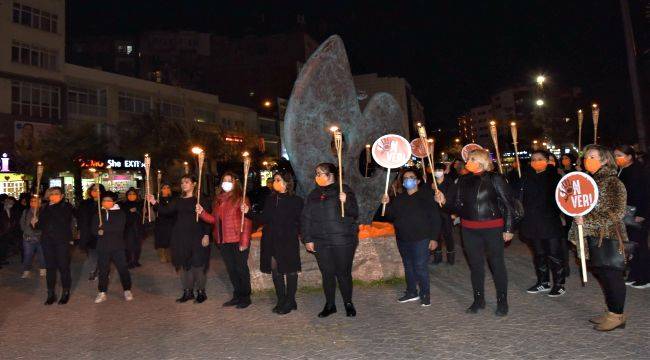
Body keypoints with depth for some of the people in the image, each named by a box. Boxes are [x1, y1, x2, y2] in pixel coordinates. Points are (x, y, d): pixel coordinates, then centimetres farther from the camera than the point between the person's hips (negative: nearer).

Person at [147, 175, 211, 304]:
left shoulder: (201, 199, -4)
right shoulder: (178, 200, 12)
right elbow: (166, 210, 2)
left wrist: (206, 235, -15)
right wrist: (155, 203, -14)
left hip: (197, 237, -5)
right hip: (181, 237, 6)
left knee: (198, 264, -2)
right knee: (183, 264, 10)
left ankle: (201, 292, 11)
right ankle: (188, 292, 21)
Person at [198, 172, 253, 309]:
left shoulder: (240, 199, -9)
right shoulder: (218, 200, 13)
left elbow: (247, 222, -14)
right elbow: (214, 219, 13)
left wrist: (244, 241, -19)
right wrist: (202, 213, -2)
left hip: (237, 241, -7)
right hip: (223, 241, 7)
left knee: (241, 268, 2)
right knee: (231, 269, 15)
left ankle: (245, 297, 16)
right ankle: (237, 296, 27)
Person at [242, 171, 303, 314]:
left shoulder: (296, 201, -6)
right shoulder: (270, 199, 9)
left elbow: (300, 222, -8)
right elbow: (263, 218, 10)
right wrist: (248, 212, 0)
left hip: (288, 241, -5)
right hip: (272, 242, 5)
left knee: (290, 270, 6)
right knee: (275, 270, 12)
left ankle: (290, 301, 18)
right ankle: (281, 300, 25)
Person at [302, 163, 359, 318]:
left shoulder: (344, 190, -1)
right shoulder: (314, 195, 12)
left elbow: (355, 213, -6)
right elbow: (305, 219, 12)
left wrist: (346, 202, -25)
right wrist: (307, 239, 4)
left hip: (343, 241, -4)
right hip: (320, 242, 4)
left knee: (344, 273, 2)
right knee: (327, 274, 9)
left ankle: (348, 303, 21)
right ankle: (330, 305, 23)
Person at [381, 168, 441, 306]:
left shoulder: (426, 196, -5)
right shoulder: (399, 198, 10)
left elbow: (435, 218, -7)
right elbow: (391, 217, 8)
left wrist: (434, 238, -11)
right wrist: (386, 204, -9)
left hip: (420, 239, -6)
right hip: (402, 238, 6)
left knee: (420, 267, -6)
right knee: (408, 266, 14)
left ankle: (425, 294, 9)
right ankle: (411, 292, 27)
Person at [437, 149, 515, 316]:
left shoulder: (495, 178, -7)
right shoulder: (463, 180, 7)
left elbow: (508, 204, -6)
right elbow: (458, 206, 9)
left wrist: (508, 228, -9)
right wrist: (444, 201, -10)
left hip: (492, 228, -4)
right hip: (469, 230, 4)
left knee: (497, 263, 5)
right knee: (475, 264, 13)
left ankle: (502, 301, 20)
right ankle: (478, 299, 27)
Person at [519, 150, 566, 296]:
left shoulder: (554, 177, -5)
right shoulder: (527, 178, 7)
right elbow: (522, 199, 9)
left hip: (550, 223, -5)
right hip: (533, 224, 5)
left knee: (554, 255, 2)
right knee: (539, 255, 15)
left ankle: (559, 285, 18)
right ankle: (543, 283, 29)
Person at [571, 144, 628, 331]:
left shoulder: (613, 183, -12)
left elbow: (617, 213, -19)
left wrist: (586, 220, -22)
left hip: (610, 239, -8)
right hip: (593, 238, 8)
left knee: (611, 276, 2)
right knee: (600, 274, 14)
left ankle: (617, 315, 16)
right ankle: (612, 312, 28)